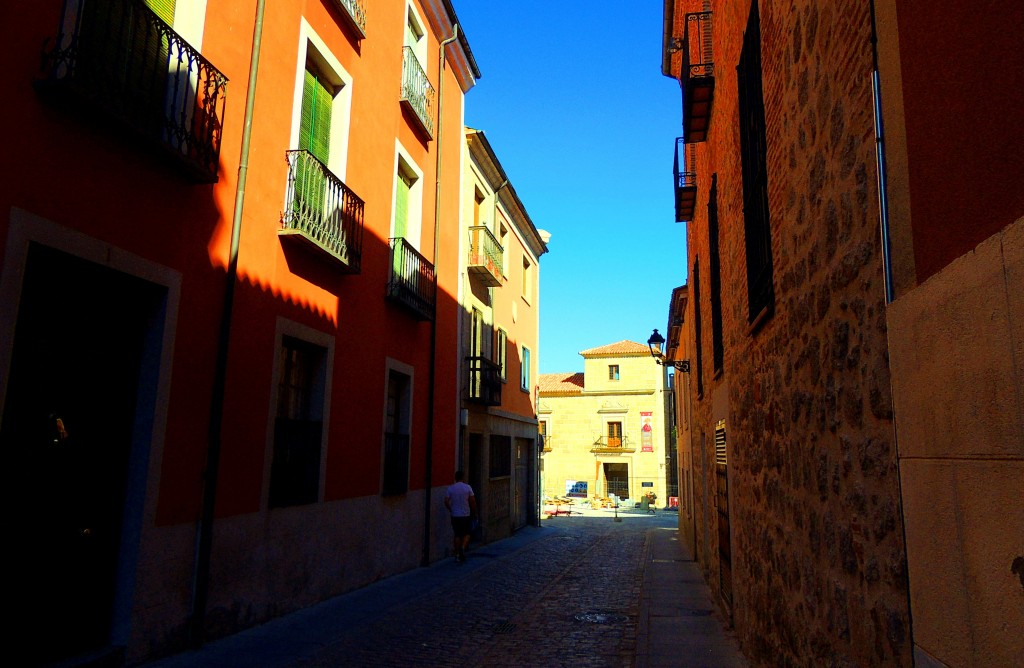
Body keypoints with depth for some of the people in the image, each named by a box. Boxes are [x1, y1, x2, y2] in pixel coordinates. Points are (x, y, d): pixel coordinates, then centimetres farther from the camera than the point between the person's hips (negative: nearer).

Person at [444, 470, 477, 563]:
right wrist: (474, 513, 6)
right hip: (466, 515, -1)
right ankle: (463, 548, -11)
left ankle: (457, 554, 11)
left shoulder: (450, 488, -3)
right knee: (467, 533, 13)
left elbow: (446, 502, -8)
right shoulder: (468, 487, -6)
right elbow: (473, 501, -6)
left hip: (455, 516, 1)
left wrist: (451, 510, 8)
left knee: (457, 535, 11)